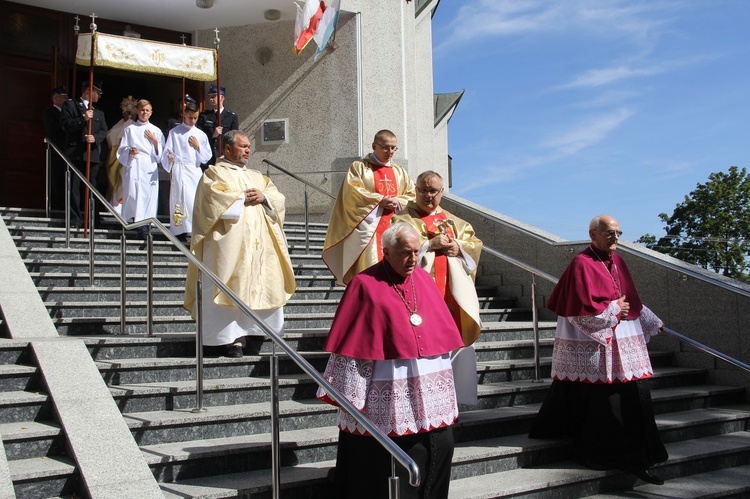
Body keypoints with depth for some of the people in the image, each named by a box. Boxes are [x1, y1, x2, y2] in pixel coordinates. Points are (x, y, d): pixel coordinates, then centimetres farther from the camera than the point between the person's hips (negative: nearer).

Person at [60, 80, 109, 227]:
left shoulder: (99, 112, 24)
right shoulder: (70, 105, 9)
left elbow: (104, 131, 10)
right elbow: (65, 124, -5)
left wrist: (95, 138, -10)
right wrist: (83, 119, -15)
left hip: (93, 154, 4)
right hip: (75, 153, -4)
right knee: (74, 187, -6)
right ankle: (75, 219, -5)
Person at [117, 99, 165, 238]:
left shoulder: (156, 131, 16)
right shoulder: (130, 129, 12)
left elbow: (161, 153, 12)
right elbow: (122, 150, 7)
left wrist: (155, 141, -3)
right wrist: (130, 151, -13)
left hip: (150, 167, 2)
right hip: (134, 166, -2)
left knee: (149, 195, -8)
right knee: (134, 194, -15)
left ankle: (146, 221, -5)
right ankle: (140, 224, -14)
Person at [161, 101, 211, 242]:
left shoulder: (201, 135, 13)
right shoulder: (174, 132, 5)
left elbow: (207, 156, 11)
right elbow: (167, 152, 1)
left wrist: (197, 146, -3)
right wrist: (169, 157, -20)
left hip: (196, 171, 3)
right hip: (180, 171, -3)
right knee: (182, 199, -11)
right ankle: (181, 231, -9)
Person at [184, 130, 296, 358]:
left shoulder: (257, 176, 27)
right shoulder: (214, 173, 9)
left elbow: (278, 198, 16)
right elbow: (215, 196, -12)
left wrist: (264, 197, -4)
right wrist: (242, 197, -5)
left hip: (260, 243, 6)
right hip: (231, 243, -6)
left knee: (262, 286, -3)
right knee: (233, 288, -11)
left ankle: (244, 332, 1)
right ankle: (233, 338, -11)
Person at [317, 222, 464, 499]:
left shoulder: (424, 280, 9)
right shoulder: (366, 285, -8)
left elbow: (442, 336, 14)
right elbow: (353, 346, -10)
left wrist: (446, 391, 14)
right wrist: (351, 398, -12)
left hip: (431, 401, 6)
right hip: (387, 405, -5)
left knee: (436, 453, 11)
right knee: (386, 477, 3)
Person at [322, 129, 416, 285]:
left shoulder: (400, 171, 20)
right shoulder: (359, 167, 6)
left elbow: (412, 196, 13)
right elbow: (353, 192, -8)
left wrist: (398, 202, -9)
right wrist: (380, 200, -15)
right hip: (368, 227, -4)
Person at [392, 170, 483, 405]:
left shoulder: (453, 221, 21)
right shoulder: (403, 218, 5)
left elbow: (475, 242, 16)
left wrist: (459, 247, -4)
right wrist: (430, 244, -15)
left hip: (453, 292, 5)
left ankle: (456, 393, 14)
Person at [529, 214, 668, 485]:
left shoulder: (617, 261, 13)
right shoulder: (582, 264, -12)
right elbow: (582, 308, -18)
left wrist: (651, 321, 22)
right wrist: (613, 309, -10)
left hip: (623, 343, 8)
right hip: (594, 346, -8)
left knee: (633, 399, 6)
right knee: (595, 400, -2)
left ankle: (636, 459, 15)